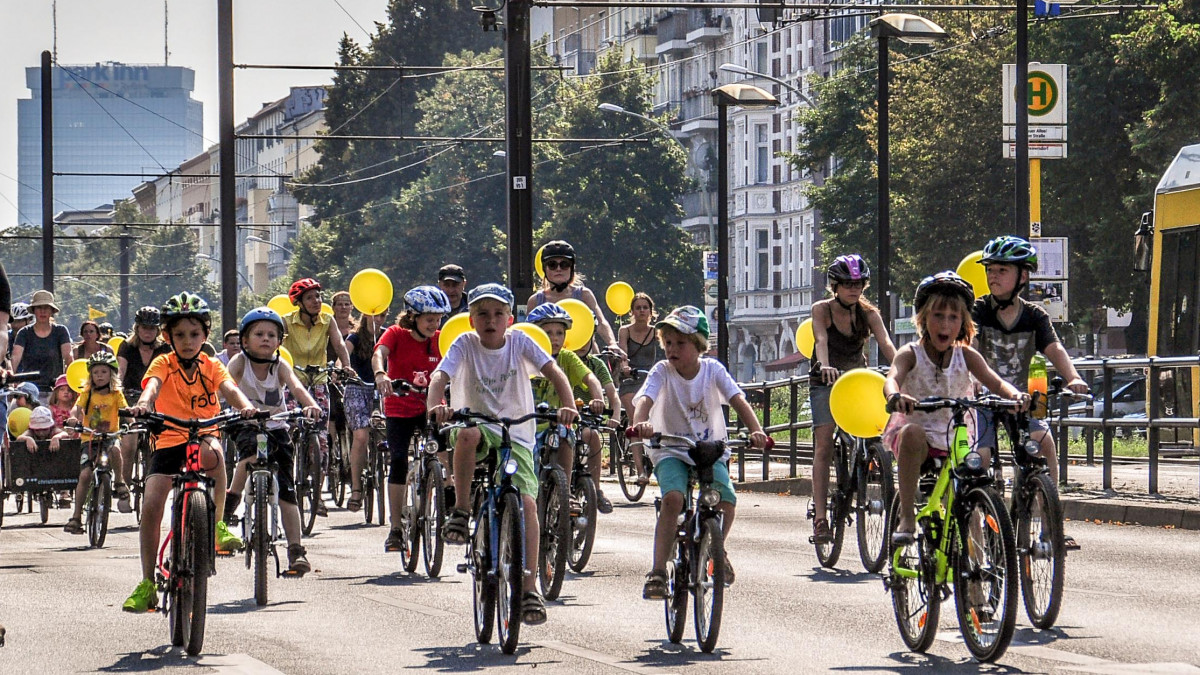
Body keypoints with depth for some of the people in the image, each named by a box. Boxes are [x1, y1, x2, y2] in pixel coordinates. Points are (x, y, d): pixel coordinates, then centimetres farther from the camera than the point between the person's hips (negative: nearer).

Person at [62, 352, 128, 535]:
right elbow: (77, 408, -9)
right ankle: (76, 517, -4)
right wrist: (74, 417, -32)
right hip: (90, 438, 1)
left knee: (114, 450, -37)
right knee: (85, 475, -11)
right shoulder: (87, 393, 5)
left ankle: (119, 483, -11)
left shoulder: (116, 394, 5)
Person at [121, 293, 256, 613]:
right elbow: (153, 384, -23)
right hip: (169, 439, 0)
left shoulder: (211, 366, 3)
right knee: (151, 506, -13)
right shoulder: (163, 364, -1)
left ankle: (217, 523, -18)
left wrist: (245, 406, -38)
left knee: (212, 452, -38)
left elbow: (229, 388, -15)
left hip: (204, 434, 0)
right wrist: (143, 404, -46)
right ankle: (147, 583, -1)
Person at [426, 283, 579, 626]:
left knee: (527, 502, -17)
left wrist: (568, 406, -28)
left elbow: (554, 373, -9)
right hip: (479, 424, -1)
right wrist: (434, 406, -40)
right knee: (467, 433, -39)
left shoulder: (519, 342, -1)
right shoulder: (465, 344, -4)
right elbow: (440, 376, -18)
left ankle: (530, 587, -11)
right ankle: (461, 509, -19)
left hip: (516, 435, 1)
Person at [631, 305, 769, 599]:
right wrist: (641, 422, -49)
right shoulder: (662, 371, -8)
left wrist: (756, 431, -34)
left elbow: (738, 401, -15)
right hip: (671, 450, -1)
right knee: (673, 497, -30)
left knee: (727, 501, -22)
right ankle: (658, 571, -26)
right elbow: (644, 400, -25)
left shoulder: (712, 369, -5)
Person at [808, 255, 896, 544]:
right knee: (824, 444, -17)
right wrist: (825, 366, -48)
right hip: (826, 382, -3)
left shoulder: (868, 313, -4)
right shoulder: (822, 310, -10)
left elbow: (886, 344, -19)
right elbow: (821, 340, -27)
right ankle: (820, 517, -22)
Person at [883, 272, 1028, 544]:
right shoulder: (911, 354, -5)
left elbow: (994, 381, -12)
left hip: (953, 442, 3)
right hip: (919, 431, -3)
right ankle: (906, 517, -35)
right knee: (913, 433, -37)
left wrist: (1015, 395, -35)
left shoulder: (966, 356, 3)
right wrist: (895, 396, -50)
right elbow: (892, 378, -25)